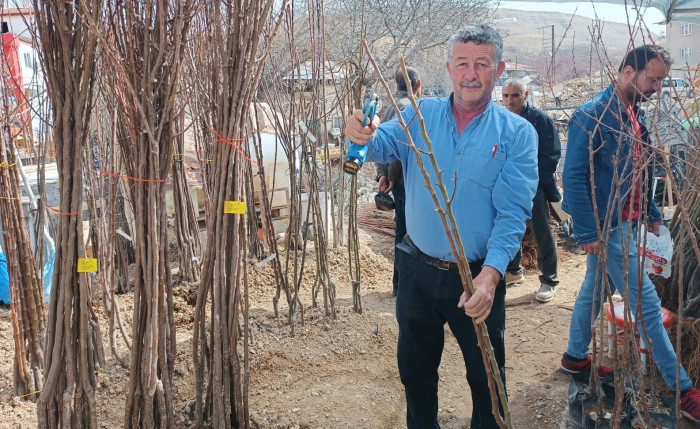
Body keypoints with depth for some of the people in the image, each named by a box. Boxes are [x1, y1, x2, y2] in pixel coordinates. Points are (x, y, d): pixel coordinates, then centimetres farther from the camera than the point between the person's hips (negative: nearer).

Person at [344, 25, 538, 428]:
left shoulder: (517, 133, -8)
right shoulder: (421, 115, 0)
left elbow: (513, 213, -15)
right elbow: (382, 145, -15)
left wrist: (491, 272, -28)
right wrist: (363, 136, -40)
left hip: (479, 278, -2)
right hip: (418, 271, 2)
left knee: (487, 376, 16)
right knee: (415, 369, 20)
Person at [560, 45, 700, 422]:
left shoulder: (634, 115, 10)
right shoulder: (593, 115, -19)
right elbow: (574, 176, -21)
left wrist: (651, 213, 18)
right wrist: (588, 233, -21)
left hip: (624, 222, 9)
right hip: (606, 227, -9)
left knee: (595, 290, 19)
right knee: (648, 304, -3)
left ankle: (575, 357, 35)